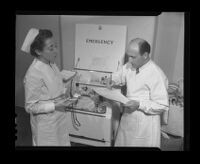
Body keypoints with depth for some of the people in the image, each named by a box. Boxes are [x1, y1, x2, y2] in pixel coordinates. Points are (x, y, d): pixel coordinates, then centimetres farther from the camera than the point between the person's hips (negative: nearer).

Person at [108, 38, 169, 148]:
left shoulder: (157, 75, -24)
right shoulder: (129, 66, -4)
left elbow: (162, 106, -20)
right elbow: (119, 75, 17)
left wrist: (139, 105, -28)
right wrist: (113, 81, -5)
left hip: (145, 123, -6)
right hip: (127, 117, 6)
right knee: (122, 143, 21)